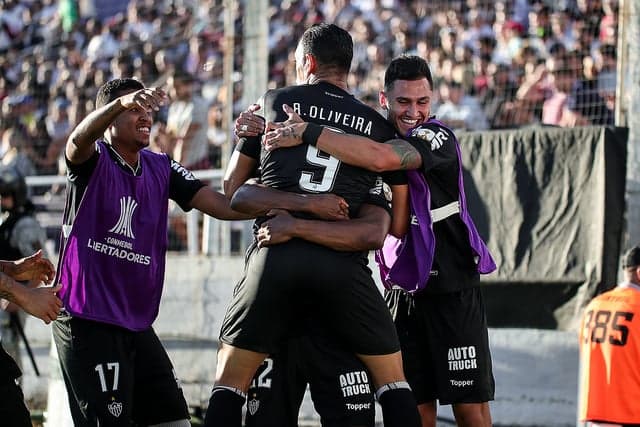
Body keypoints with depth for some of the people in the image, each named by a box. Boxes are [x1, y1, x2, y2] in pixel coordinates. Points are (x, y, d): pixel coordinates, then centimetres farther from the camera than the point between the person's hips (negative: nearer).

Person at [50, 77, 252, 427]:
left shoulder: (161, 169, 11)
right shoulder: (94, 160, -6)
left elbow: (224, 206, 3)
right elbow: (78, 141, -31)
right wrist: (121, 102, -49)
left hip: (137, 324, 7)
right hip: (87, 322, -7)